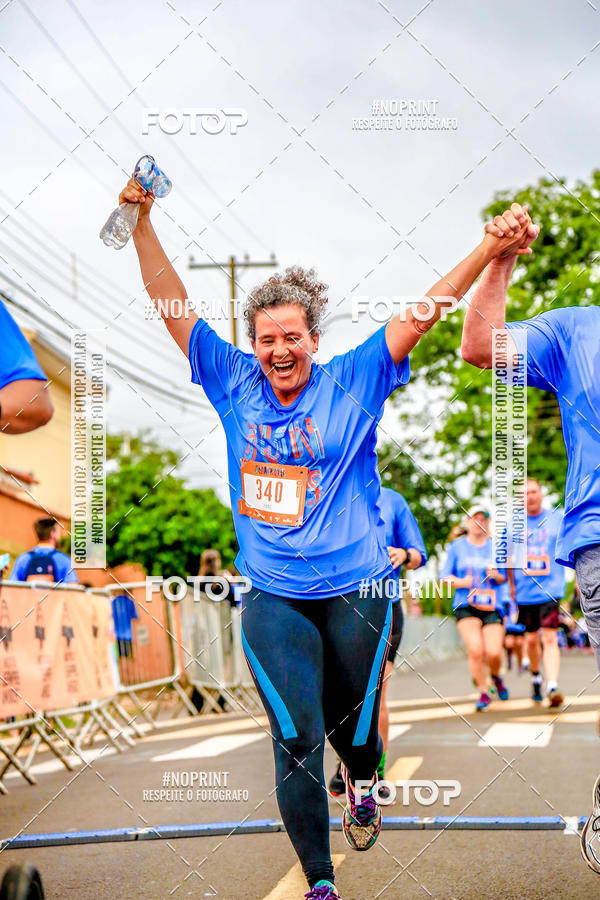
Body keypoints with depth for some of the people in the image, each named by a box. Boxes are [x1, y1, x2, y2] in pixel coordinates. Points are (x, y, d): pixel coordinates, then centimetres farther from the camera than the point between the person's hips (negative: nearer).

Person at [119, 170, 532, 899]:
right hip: (273, 598, 1)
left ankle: (362, 783, 52)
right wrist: (140, 223, -4)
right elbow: (171, 306, 3)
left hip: (356, 590, 0)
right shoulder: (234, 385, 3)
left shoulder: (353, 381, -2)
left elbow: (422, 314, -7)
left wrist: (489, 252, -16)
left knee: (352, 722, 16)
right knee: (297, 740, -6)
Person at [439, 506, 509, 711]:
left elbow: (504, 578, 16)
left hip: (492, 606, 1)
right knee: (475, 650, -17)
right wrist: (463, 582, -12)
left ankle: (496, 676, 23)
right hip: (466, 606, -1)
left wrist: (496, 575, -7)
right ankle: (483, 692, 2)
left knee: (494, 653, -12)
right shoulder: (457, 546, 7)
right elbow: (444, 577, 7)